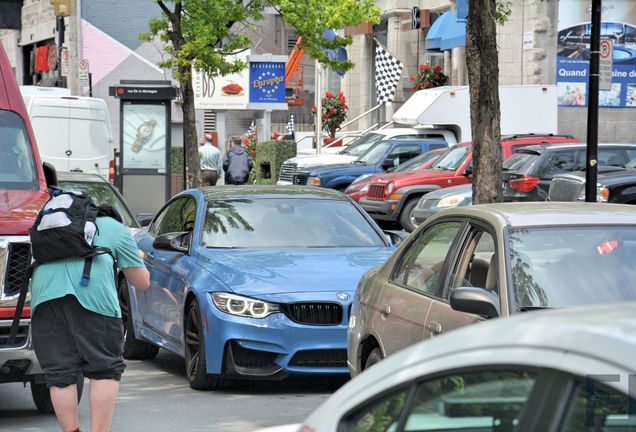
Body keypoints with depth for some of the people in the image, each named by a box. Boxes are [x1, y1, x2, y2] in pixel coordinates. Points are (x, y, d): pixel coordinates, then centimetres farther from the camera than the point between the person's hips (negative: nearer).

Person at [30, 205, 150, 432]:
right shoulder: (115, 228, 27)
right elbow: (142, 282, 26)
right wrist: (135, 260, 46)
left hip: (43, 291, 3)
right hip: (92, 292, -3)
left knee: (60, 374, 6)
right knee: (106, 370, 4)